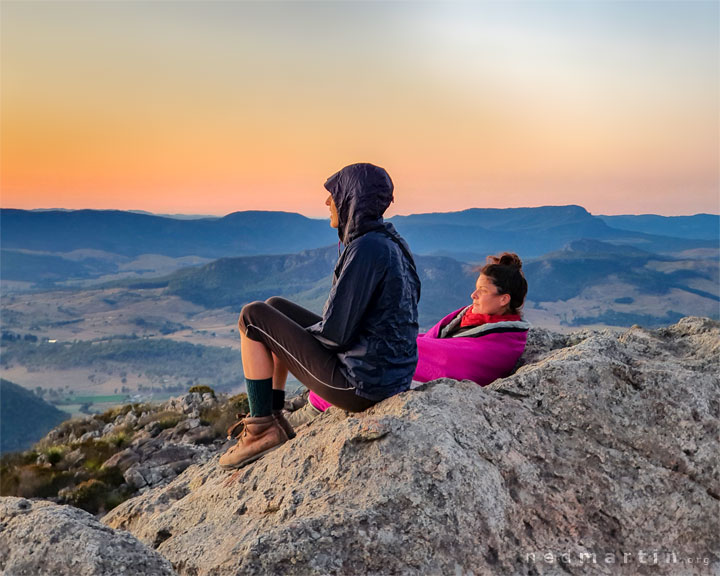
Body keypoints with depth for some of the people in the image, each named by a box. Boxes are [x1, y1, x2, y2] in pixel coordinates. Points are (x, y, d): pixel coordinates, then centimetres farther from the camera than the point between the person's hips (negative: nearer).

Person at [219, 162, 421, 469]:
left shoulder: (367, 249, -22)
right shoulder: (391, 243, 8)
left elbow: (336, 332, -24)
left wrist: (304, 334, -1)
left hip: (358, 384, -9)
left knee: (253, 317, 2)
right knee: (275, 307, 21)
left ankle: (263, 429, 9)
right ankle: (273, 416, 25)